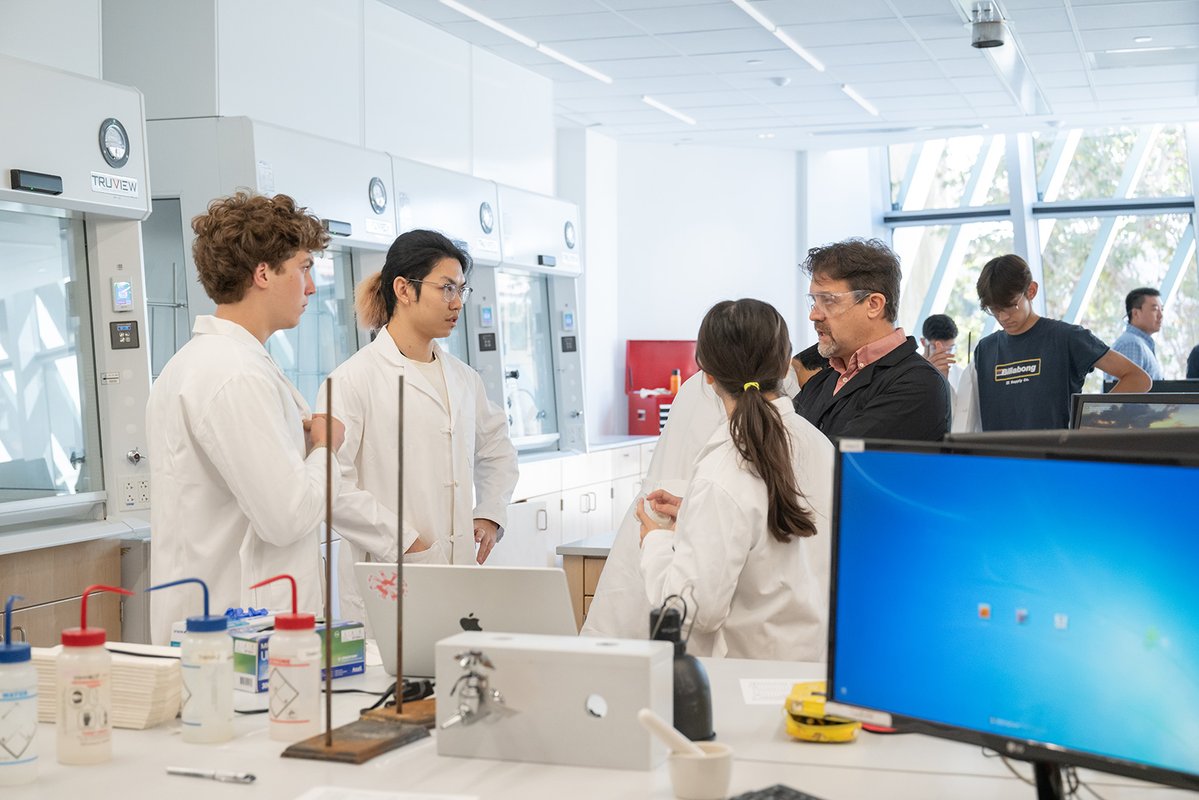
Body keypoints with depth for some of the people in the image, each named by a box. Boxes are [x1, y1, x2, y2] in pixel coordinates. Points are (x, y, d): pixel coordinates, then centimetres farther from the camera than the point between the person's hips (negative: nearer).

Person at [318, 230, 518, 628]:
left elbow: (497, 448, 29)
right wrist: (405, 543, -16)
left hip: (458, 580, 6)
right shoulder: (354, 379, -8)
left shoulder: (463, 379, 13)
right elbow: (330, 483, -16)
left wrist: (490, 516, 14)